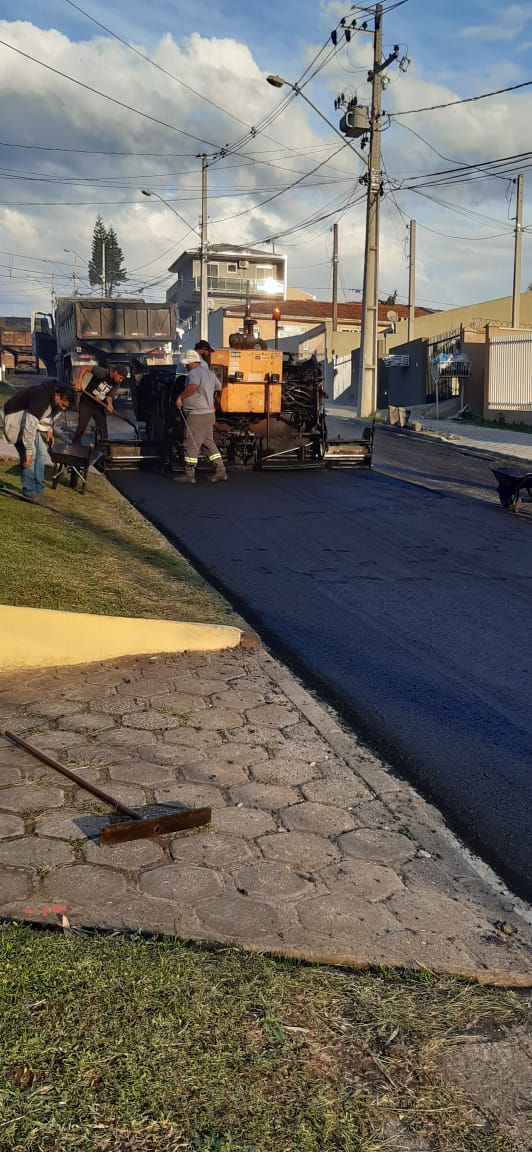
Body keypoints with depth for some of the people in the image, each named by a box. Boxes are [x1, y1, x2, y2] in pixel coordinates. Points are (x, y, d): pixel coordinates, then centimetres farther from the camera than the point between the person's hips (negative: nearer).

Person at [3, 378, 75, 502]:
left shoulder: (53, 391, -7)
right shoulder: (41, 399, -36)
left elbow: (48, 412, 15)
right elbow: (29, 426, -39)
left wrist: (49, 430, 2)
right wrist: (28, 452, -36)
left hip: (28, 417, 9)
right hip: (16, 418, -9)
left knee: (41, 453, 4)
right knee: (29, 455, -18)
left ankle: (39, 490, 10)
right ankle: (30, 493, -10)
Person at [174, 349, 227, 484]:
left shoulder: (194, 373, -14)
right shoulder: (209, 373, 15)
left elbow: (192, 387, -33)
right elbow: (218, 387, 30)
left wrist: (180, 397, -23)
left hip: (196, 414, -9)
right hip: (208, 413, 9)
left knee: (191, 444, -3)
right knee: (208, 442, 15)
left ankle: (189, 475, 0)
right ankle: (220, 470, 11)